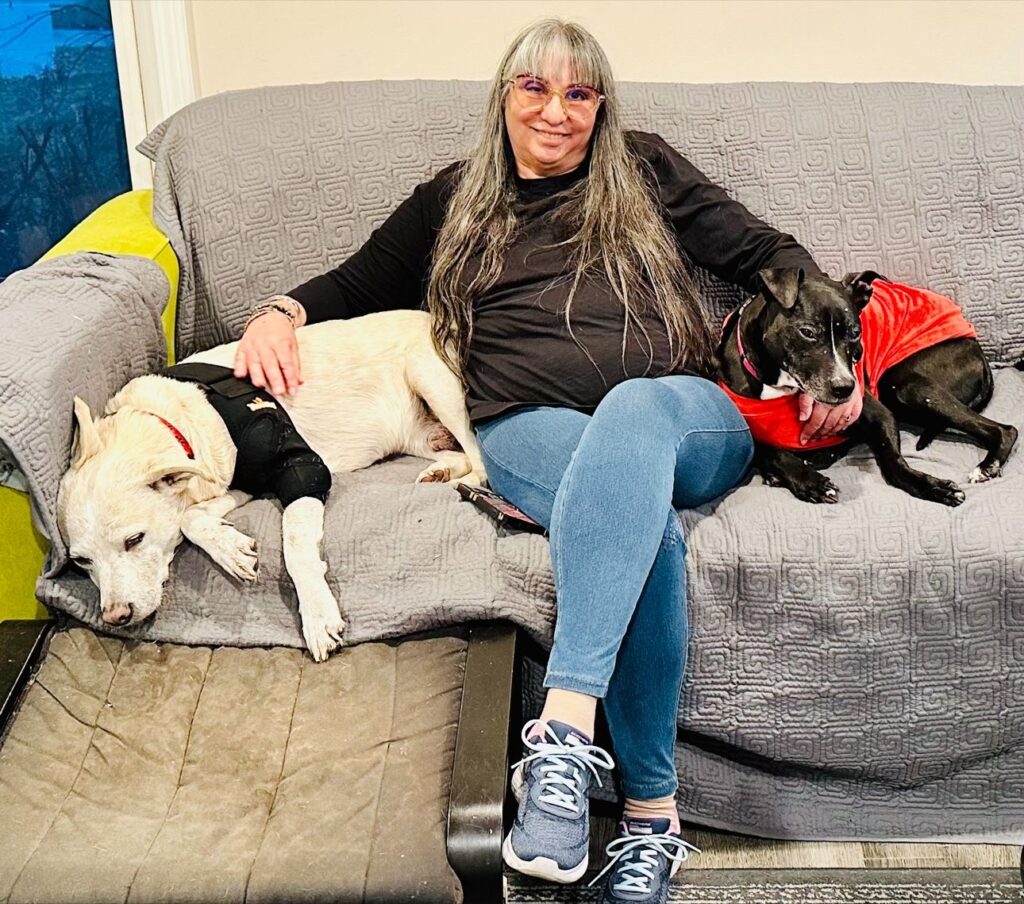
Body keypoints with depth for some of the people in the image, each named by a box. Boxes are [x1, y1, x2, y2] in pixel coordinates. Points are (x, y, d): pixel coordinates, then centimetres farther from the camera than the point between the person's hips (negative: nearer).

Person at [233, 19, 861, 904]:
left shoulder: (644, 170, 24)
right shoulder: (453, 200, 26)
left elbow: (765, 251, 21)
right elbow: (357, 283, 30)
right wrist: (280, 313, 7)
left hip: (685, 420, 0)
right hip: (527, 425, 0)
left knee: (632, 410, -40)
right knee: (640, 511, -36)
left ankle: (564, 731, -47)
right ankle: (652, 808, -33)